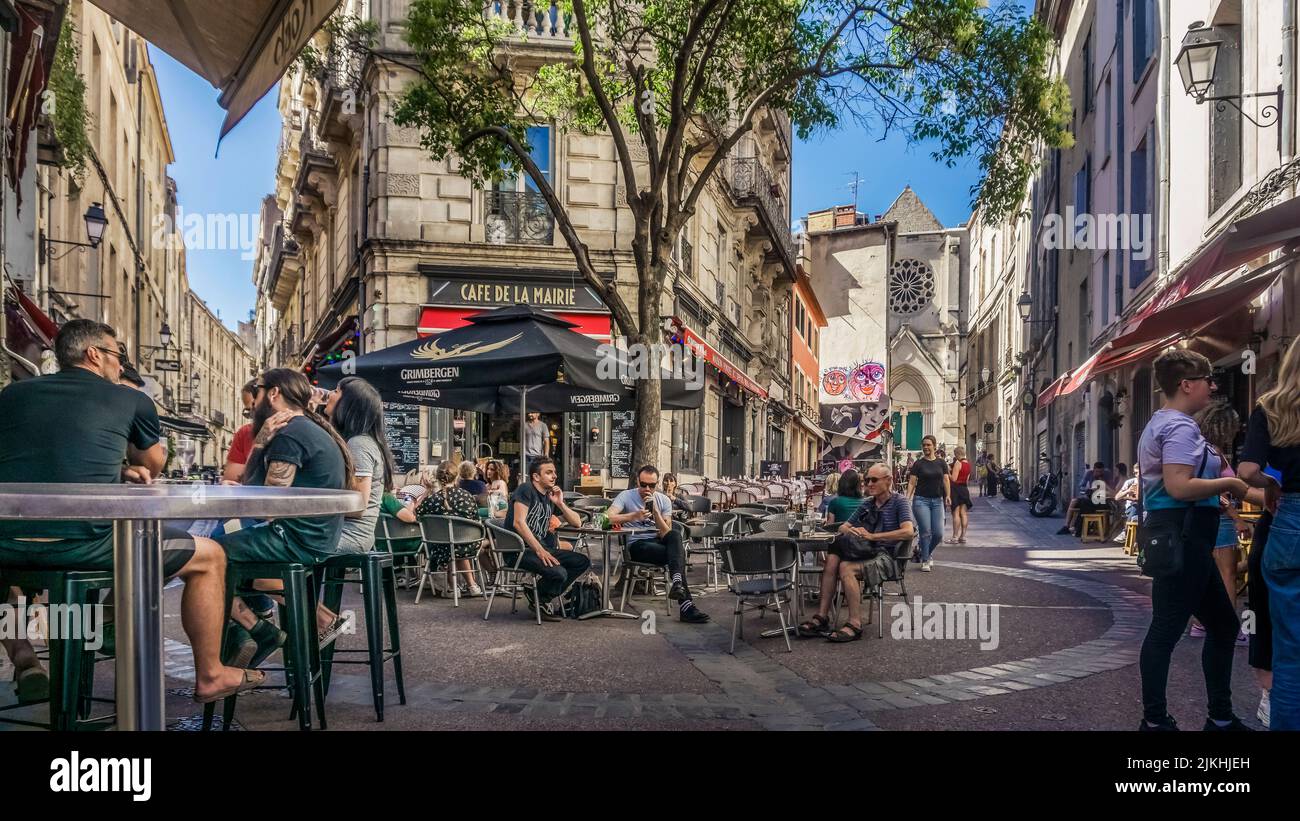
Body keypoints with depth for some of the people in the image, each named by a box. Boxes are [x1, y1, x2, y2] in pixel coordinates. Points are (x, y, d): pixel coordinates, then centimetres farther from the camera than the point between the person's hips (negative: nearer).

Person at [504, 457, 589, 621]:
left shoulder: (551, 497, 16)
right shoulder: (526, 489, -6)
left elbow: (577, 523, 14)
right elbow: (518, 523, -19)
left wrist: (560, 503, -2)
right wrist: (539, 550, -25)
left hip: (541, 547, 8)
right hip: (519, 550, -8)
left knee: (583, 562, -4)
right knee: (558, 572, -29)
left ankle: (543, 597, 0)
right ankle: (537, 600, 2)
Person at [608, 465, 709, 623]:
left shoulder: (664, 500, 9)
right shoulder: (626, 496, 0)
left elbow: (666, 533, -3)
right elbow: (608, 518, -20)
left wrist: (655, 510, -15)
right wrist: (634, 516, -33)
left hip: (658, 542, 4)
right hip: (636, 545, -4)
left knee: (675, 535, -34)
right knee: (678, 553, -31)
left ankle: (676, 583, -50)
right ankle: (685, 604, -36)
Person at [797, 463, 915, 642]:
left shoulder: (899, 502, -1)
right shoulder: (867, 503, 19)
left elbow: (908, 531, -18)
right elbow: (842, 527, 20)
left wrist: (873, 536, -21)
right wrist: (850, 530, -6)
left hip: (886, 555, -6)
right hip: (867, 552, 6)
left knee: (846, 567, -31)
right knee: (832, 559, -23)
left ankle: (855, 624, -31)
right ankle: (822, 616, -25)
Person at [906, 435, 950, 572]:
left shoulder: (941, 464, 9)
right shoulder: (918, 464, 1)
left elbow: (946, 480, 6)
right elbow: (911, 482, -2)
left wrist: (948, 495, -10)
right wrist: (907, 498, -14)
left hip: (937, 500, 3)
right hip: (921, 500, -3)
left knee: (938, 534, -1)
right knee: (925, 532, -6)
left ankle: (927, 554, 25)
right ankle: (925, 561, 8)